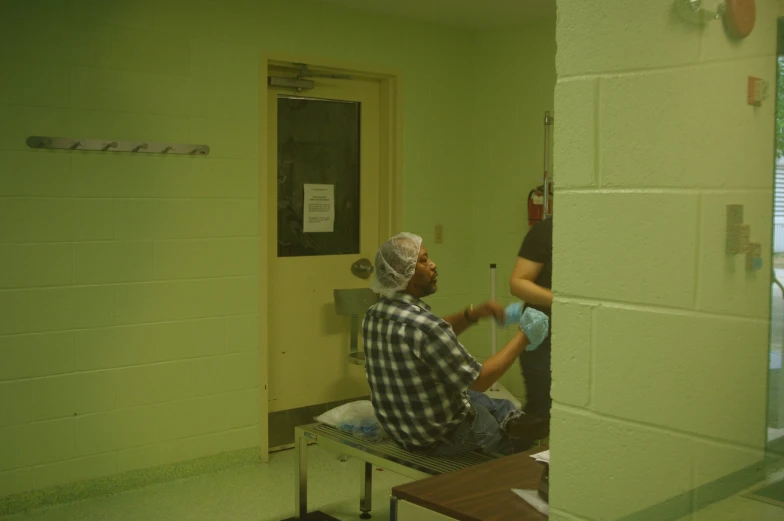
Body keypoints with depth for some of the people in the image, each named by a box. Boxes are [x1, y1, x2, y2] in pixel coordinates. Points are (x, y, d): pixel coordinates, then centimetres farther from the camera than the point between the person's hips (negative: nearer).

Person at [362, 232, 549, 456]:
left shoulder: (373, 316, -6)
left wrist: (473, 314, -4)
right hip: (442, 437, -7)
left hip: (399, 428, 7)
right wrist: (523, 338, -12)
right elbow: (480, 380, -22)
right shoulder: (424, 327, -33)